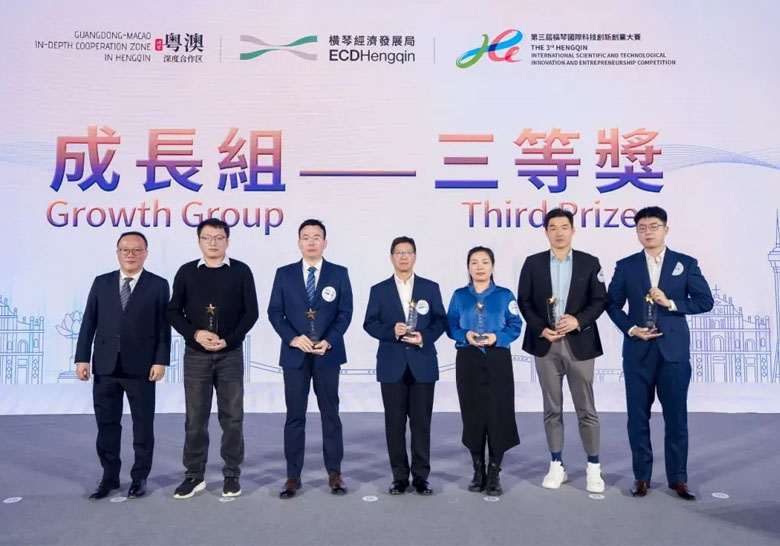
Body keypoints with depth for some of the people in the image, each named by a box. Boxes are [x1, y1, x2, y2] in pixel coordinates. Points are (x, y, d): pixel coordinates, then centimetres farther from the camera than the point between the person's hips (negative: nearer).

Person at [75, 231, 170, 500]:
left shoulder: (158, 285, 0)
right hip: (105, 366, 3)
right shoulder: (101, 283, 9)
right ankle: (109, 476, 25)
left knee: (143, 425, 7)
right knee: (106, 424, 10)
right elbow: (88, 323, 7)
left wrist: (160, 361, -11)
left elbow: (163, 327, -4)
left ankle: (140, 477, 21)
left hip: (141, 367, -3)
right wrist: (82, 358, 0)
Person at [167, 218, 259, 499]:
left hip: (231, 354, -1)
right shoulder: (186, 272, 4)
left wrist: (228, 340, -12)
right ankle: (194, 475, 19)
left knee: (232, 417, 5)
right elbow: (173, 312, 5)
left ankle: (232, 474, 17)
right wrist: (196, 334, -11)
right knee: (195, 418, 6)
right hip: (196, 355, 1)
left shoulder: (241, 271, 0)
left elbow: (251, 312, -1)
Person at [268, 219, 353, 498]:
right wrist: (293, 338, -14)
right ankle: (293, 476, 15)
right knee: (295, 416, 6)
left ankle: (334, 473, 18)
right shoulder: (284, 274, 5)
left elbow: (345, 312, -2)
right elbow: (275, 312, 1)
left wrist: (328, 341, -15)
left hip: (328, 354, 0)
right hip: (294, 354, 1)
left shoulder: (339, 273, 3)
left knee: (330, 414, 7)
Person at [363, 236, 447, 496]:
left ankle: (421, 476, 15)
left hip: (423, 364, 0)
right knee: (395, 422, 6)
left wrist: (425, 337, -13)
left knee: (421, 422, 4)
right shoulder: (379, 290, 7)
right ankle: (399, 476, 17)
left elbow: (441, 321, 5)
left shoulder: (431, 288, 7)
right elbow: (370, 324, 2)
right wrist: (391, 331, -15)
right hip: (392, 365, 0)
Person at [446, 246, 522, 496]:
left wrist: (497, 337, -16)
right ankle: (478, 470, 20)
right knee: (472, 415, 5)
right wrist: (465, 335, -15)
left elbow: (515, 326, 0)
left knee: (498, 415, -2)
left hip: (498, 360, -1)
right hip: (468, 361, 1)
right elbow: (450, 325, 4)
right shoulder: (459, 295, 7)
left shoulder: (505, 295, 3)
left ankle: (494, 472, 12)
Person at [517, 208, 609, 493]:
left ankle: (593, 467, 18)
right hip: (545, 344, 1)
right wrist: (541, 329, -10)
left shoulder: (589, 262, 3)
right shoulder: (532, 263, 5)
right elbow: (524, 301, 3)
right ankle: (556, 466, 20)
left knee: (586, 409, 4)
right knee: (552, 409, 9)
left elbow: (600, 300, 0)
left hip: (579, 344, -1)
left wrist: (578, 320, -16)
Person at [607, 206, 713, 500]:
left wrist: (671, 303, -12)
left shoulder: (686, 263, 5)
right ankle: (641, 476, 17)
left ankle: (678, 478, 19)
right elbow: (612, 304, 6)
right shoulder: (626, 266, 6)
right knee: (638, 416, 5)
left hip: (674, 349, 0)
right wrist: (630, 329, -8)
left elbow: (705, 301, 1)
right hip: (638, 350, 1)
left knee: (676, 416, 5)